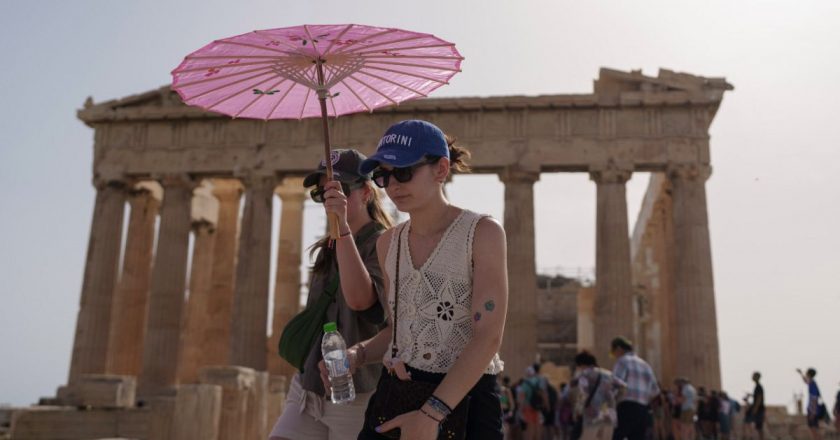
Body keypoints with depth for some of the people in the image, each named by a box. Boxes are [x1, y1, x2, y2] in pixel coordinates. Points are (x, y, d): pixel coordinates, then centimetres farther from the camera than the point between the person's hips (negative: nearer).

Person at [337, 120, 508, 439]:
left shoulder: (482, 233, -10)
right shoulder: (388, 243, 7)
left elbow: (488, 337, -17)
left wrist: (432, 413, -22)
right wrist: (358, 354, -4)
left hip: (463, 400, -4)